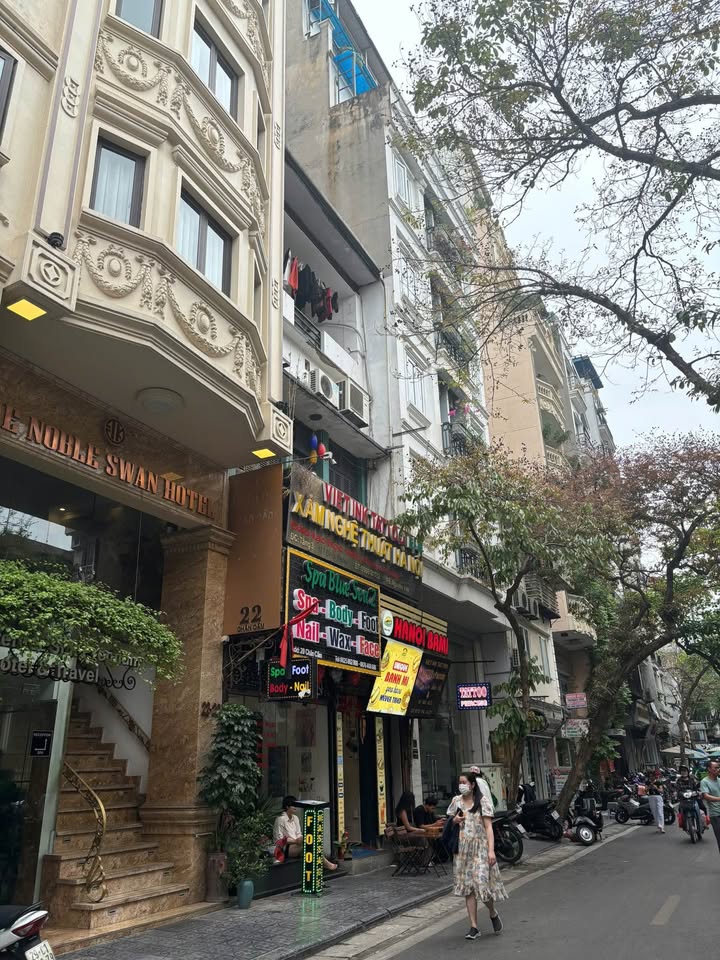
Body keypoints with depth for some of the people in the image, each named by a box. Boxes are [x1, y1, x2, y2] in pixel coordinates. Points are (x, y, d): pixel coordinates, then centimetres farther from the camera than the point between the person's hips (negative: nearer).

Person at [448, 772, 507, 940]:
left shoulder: (482, 801, -5)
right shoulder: (456, 801, 7)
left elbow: (488, 826, -8)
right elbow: (452, 821, 21)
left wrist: (491, 850, -16)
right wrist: (455, 820, -3)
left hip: (480, 847, -4)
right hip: (463, 849, 4)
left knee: (482, 883, -8)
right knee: (468, 887, 4)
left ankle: (493, 914, 22)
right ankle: (474, 927, 13)